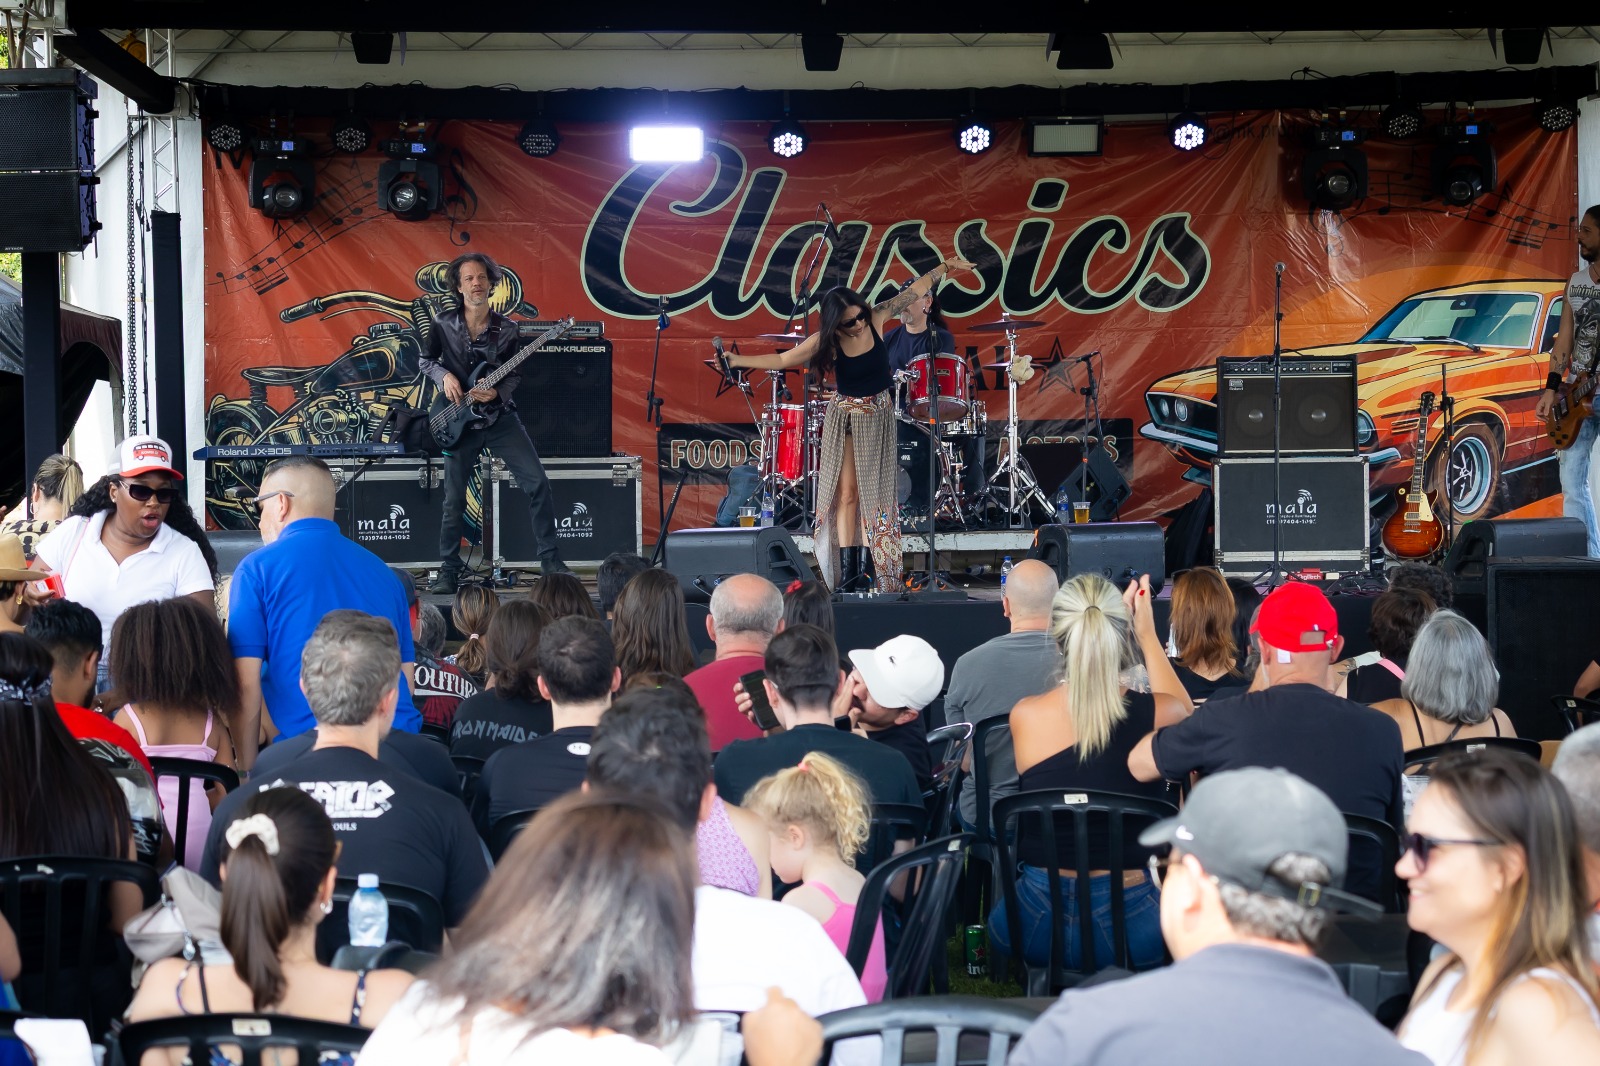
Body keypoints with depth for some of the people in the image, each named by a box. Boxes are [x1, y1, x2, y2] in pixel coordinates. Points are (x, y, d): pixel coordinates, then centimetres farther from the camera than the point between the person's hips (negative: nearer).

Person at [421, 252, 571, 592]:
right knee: (454, 501, 1)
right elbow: (425, 359, 9)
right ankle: (449, 571, 16)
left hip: (500, 416, 1)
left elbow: (515, 375, 5)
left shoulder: (507, 330, -1)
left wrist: (497, 392, -14)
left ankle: (550, 561, 1)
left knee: (537, 483, -10)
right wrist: (444, 376, -10)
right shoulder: (443, 324, -3)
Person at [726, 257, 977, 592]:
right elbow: (781, 359, -12)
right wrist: (737, 361, -19)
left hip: (879, 416, 1)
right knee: (846, 493, -4)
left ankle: (887, 581, -1)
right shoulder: (825, 341, -16)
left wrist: (946, 268, -4)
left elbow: (915, 289, -3)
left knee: (877, 492, -1)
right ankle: (848, 574, -3)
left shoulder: (876, 318, -13)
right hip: (845, 418, -1)